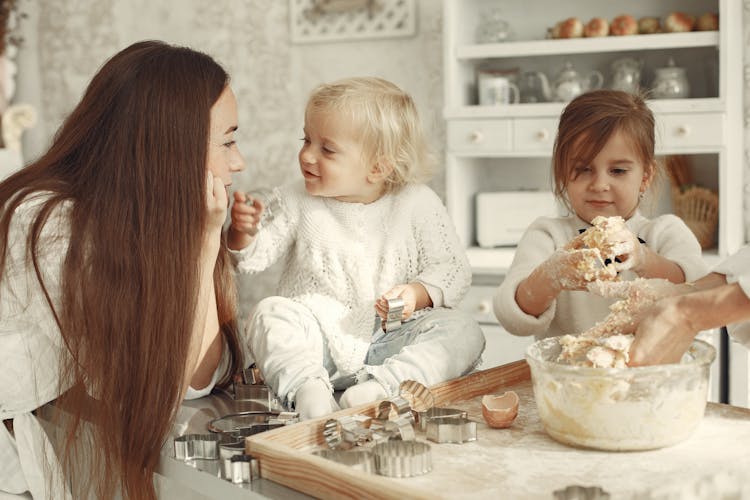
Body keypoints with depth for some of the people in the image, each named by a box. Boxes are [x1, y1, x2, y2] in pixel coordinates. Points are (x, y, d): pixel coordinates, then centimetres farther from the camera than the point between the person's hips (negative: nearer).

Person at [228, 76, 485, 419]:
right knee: (269, 313, -25)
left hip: (389, 340, 0)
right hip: (317, 339, 0)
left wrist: (418, 293, -19)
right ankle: (308, 388, -44)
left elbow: (453, 269, -1)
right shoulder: (298, 202, 4)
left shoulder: (417, 205, -1)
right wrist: (243, 233, -18)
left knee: (462, 331, -22)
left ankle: (381, 385, -39)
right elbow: (254, 257, 3)